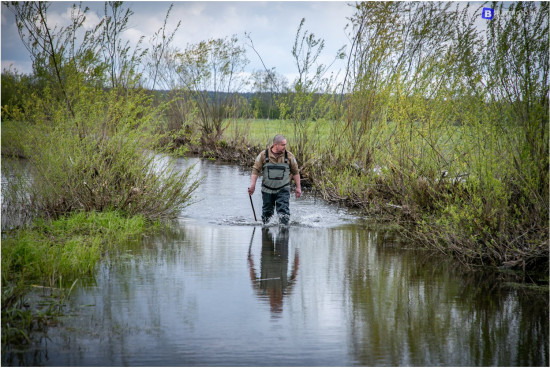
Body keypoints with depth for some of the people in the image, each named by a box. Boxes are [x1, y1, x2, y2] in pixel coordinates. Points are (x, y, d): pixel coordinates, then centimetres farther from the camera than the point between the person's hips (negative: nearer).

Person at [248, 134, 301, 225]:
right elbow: (256, 170, -3)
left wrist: (298, 187, 4)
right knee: (267, 212, 11)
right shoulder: (263, 155, -5)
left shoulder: (289, 156, -3)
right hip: (267, 190, 1)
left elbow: (295, 172, 6)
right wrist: (253, 185, -12)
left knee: (284, 211, -13)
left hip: (283, 190, -1)